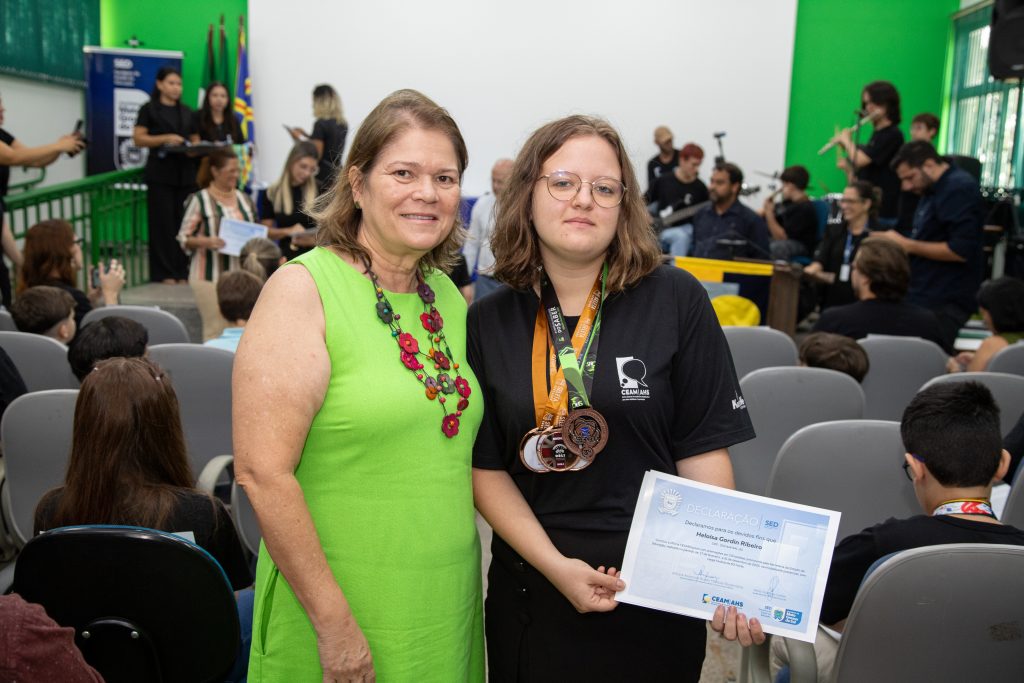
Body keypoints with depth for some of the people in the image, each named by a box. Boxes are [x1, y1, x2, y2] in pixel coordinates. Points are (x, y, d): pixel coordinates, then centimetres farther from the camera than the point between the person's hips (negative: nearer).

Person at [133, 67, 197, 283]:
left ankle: (182, 271, 6)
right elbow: (138, 138, -4)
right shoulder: (149, 109, 4)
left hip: (185, 173, 4)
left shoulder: (187, 113, 19)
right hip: (160, 173, -4)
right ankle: (164, 273, -1)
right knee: (163, 222, -5)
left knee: (184, 222, 1)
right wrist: (165, 139, -17)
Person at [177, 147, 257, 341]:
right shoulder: (199, 200, -3)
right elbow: (184, 238, -3)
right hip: (210, 276, -5)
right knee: (216, 328, -4)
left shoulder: (243, 198, 13)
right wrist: (206, 241, -21)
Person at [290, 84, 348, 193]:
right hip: (337, 175, 7)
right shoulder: (343, 124, 9)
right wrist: (307, 135, 21)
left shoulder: (320, 124, -13)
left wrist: (299, 138, -2)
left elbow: (317, 154, -14)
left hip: (322, 177, -7)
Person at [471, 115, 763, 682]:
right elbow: (486, 466, -2)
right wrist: (555, 566, -13)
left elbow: (703, 449, -5)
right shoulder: (488, 322, -3)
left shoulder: (677, 300, -8)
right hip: (531, 589, 2)